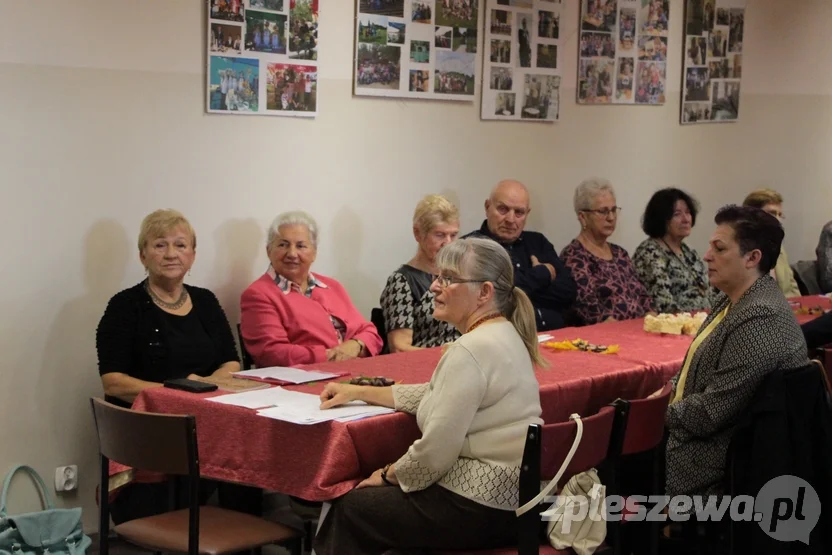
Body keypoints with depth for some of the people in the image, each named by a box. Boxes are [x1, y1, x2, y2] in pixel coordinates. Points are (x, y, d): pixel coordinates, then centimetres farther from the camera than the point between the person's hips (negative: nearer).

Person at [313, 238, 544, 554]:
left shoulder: (471, 350, -23)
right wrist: (360, 392, 20)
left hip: (481, 508, -9)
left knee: (351, 507, 10)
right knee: (368, 495, 24)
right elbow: (435, 396, 22)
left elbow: (433, 453, -23)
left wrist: (389, 475, -4)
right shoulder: (503, 334, 9)